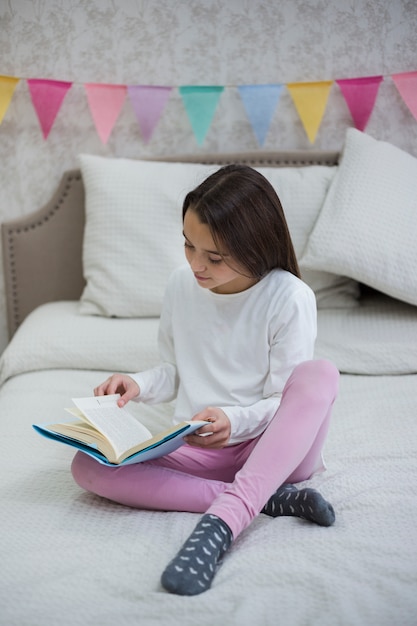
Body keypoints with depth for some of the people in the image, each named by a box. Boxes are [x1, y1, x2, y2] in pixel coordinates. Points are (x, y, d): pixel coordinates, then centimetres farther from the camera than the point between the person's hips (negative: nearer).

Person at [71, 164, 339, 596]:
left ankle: (221, 522, -41)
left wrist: (235, 420, -28)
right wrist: (138, 385, -7)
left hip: (274, 447, -4)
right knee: (87, 466, -21)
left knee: (321, 375, -34)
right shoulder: (181, 285, 2)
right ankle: (269, 499, -24)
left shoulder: (290, 298, -12)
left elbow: (285, 400, -9)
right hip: (197, 448, 4)